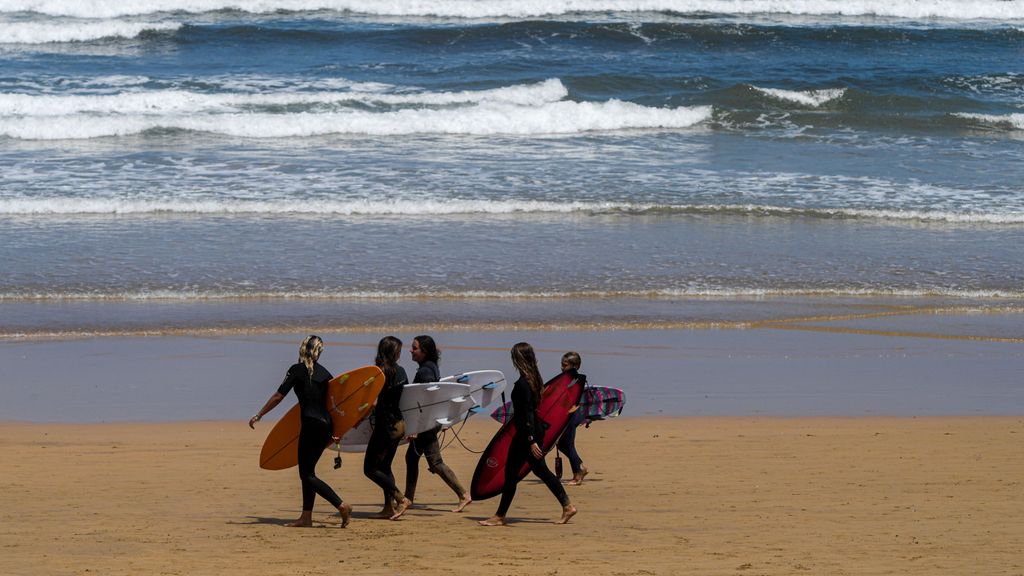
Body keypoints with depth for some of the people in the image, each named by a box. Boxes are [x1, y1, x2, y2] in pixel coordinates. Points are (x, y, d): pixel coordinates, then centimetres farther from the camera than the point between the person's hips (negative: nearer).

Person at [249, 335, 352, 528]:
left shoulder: (297, 370, -5)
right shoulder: (323, 372, 12)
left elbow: (278, 397, -7)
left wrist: (258, 416, 0)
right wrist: (336, 431, 20)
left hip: (310, 424, -7)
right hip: (326, 424, 7)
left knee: (307, 474, -4)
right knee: (307, 471, 15)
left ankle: (342, 506, -15)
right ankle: (306, 516, 14)